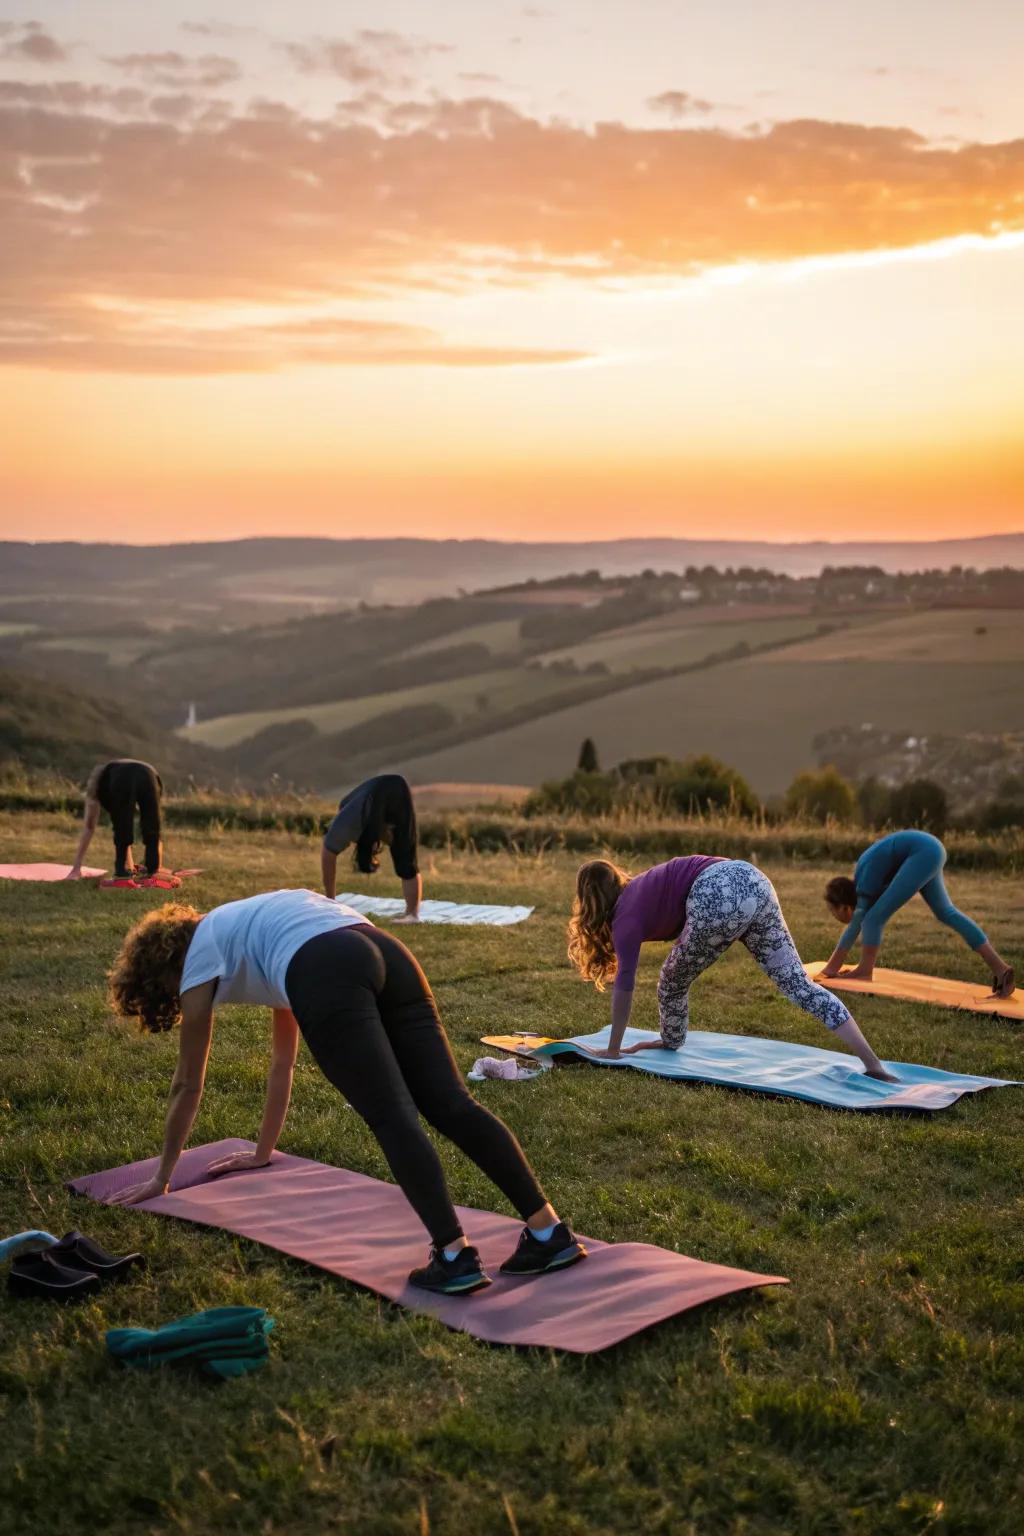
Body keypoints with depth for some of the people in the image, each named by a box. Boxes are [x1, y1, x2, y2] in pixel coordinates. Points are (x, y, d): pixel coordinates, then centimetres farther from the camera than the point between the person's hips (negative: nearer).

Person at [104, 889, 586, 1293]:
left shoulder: (199, 954, 26)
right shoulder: (253, 928, 45)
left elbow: (187, 1084, 30)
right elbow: (282, 1059, 51)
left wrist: (161, 1178, 41)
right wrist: (263, 1152, 59)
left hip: (327, 978, -6)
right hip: (386, 954, 6)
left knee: (392, 1117, -13)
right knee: (452, 1104, -3)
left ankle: (455, 1256, -24)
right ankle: (549, 1232, -11)